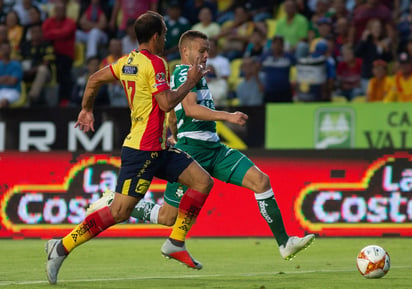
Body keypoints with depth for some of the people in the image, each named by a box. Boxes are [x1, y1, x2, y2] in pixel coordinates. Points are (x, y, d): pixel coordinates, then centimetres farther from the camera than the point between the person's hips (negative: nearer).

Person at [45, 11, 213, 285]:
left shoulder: (128, 61, 11)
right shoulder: (155, 64, -15)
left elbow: (94, 80, 19)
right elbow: (166, 103, -22)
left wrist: (86, 109, 32)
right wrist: (190, 82, -9)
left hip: (158, 149, 10)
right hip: (143, 149, -10)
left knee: (203, 181, 6)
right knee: (120, 211, -10)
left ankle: (176, 243, 8)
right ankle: (62, 247, -4)